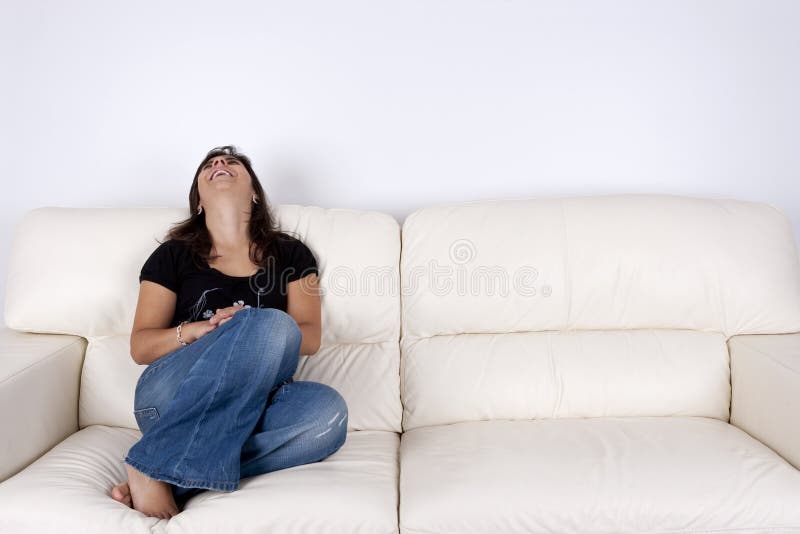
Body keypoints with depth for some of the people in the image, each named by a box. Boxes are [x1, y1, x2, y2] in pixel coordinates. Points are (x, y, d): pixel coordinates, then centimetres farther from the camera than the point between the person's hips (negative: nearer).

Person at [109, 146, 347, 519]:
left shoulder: (290, 254, 16)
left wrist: (245, 332, -14)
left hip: (252, 406, 2)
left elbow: (311, 337, 5)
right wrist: (197, 330, -14)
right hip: (171, 400, -2)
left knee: (327, 410, -33)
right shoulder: (173, 255, 13)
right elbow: (139, 347, 8)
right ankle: (154, 467, -30)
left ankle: (177, 480, -30)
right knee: (274, 324, -31)